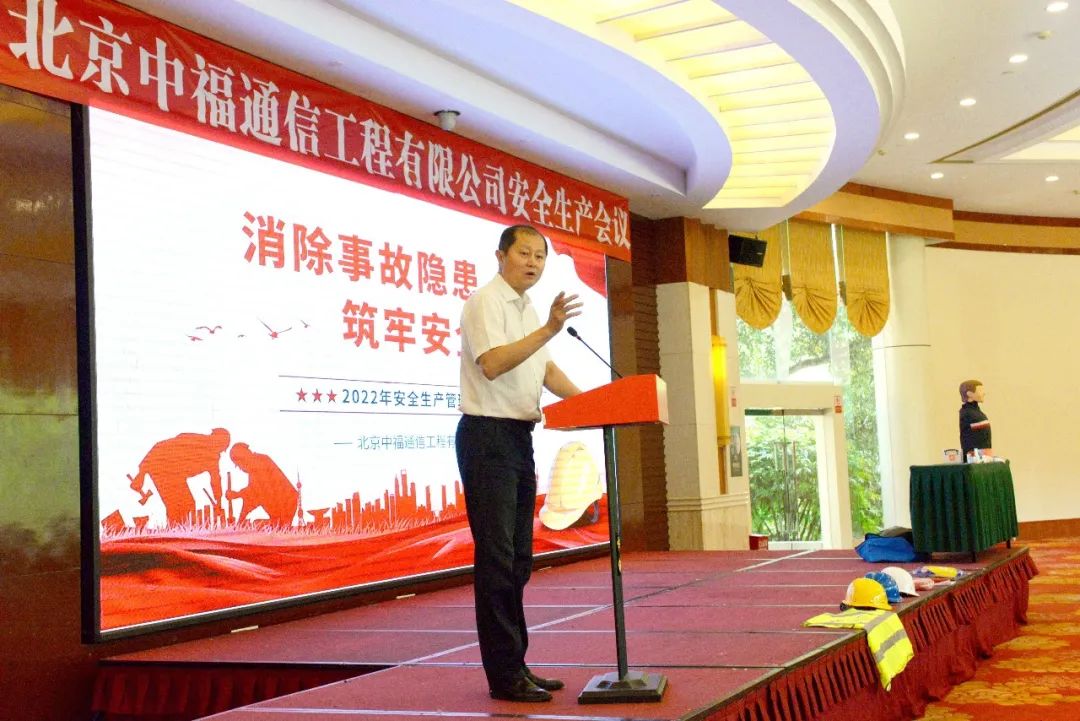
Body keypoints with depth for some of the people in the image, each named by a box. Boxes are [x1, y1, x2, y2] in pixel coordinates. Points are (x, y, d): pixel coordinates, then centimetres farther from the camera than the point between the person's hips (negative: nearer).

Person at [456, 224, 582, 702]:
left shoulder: (527, 309, 18)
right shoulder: (486, 302, -10)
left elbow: (544, 367, 28)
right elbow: (492, 364, -26)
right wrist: (549, 329, -32)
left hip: (519, 438, 10)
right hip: (488, 435, -10)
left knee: (518, 560, 11)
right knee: (496, 558, -8)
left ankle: (515, 666, 18)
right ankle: (503, 676, -4)